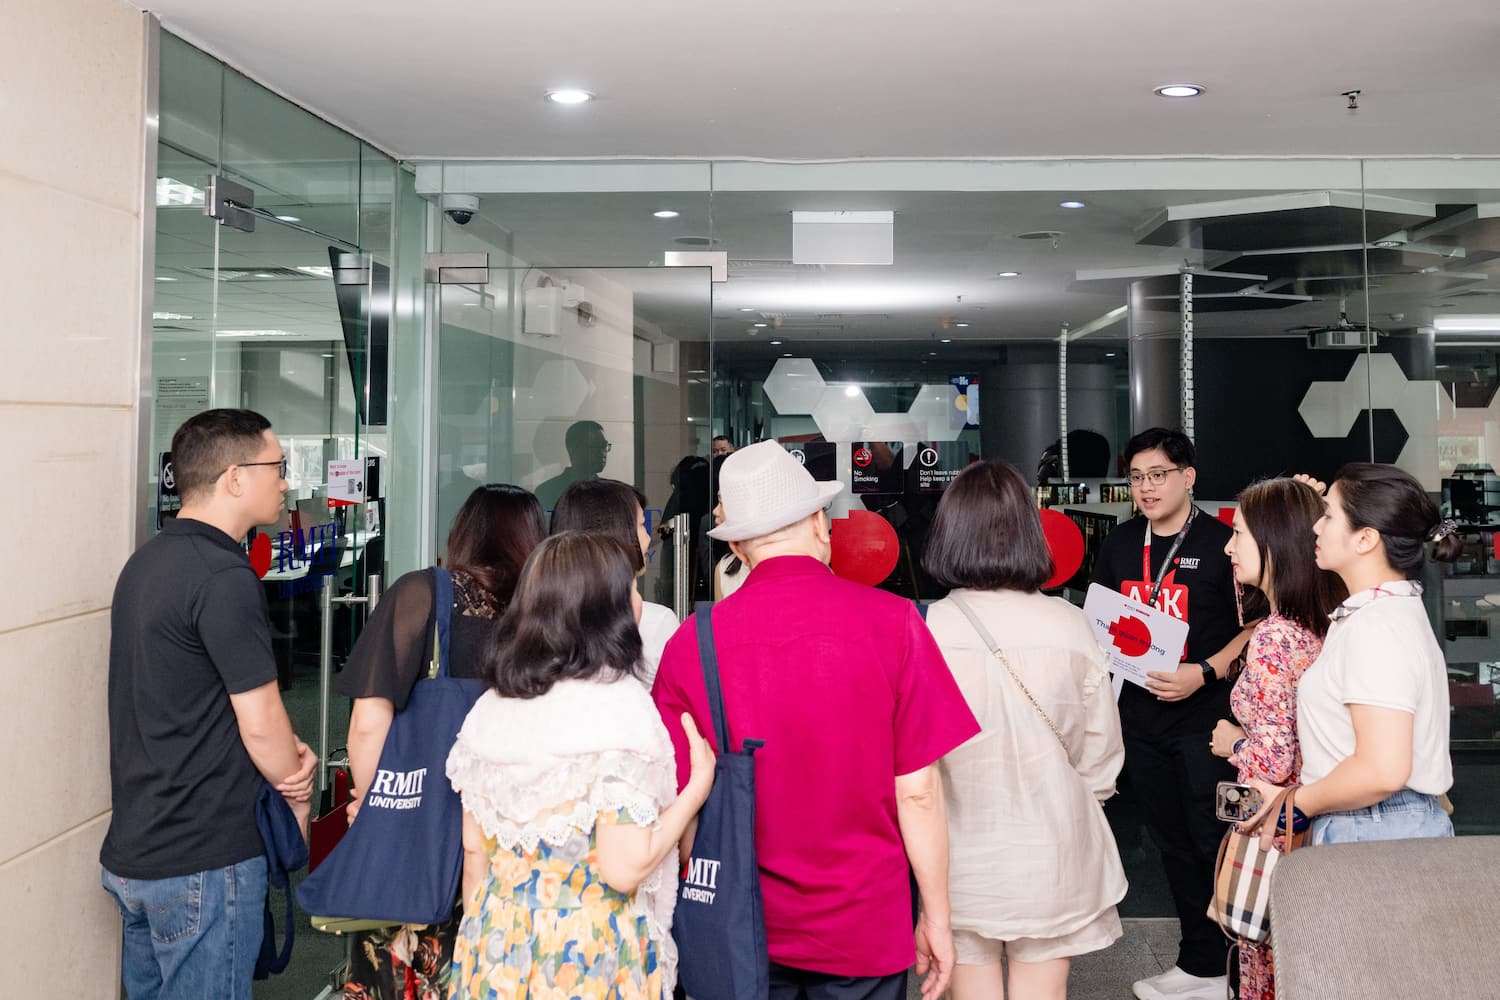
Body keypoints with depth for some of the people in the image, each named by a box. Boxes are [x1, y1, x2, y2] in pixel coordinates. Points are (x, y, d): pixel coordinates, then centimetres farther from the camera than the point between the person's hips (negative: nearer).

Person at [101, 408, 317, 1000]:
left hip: (131, 854, 9)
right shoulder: (225, 578, -21)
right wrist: (299, 799, 0)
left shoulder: (146, 562, 9)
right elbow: (259, 723, -18)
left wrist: (287, 750, -3)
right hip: (203, 863, -9)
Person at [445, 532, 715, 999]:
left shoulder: (491, 704, -1)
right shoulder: (618, 703, -19)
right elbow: (623, 869, -21)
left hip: (500, 942, 5)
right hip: (591, 948, -5)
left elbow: (474, 849, 7)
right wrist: (699, 785, -10)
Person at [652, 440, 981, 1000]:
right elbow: (918, 790, -12)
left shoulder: (692, 643, -12)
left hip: (744, 931, 1)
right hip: (865, 928, -1)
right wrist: (937, 915, 0)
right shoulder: (891, 623, -14)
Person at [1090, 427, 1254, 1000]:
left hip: (1205, 715, -5)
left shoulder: (1221, 543, -8)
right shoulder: (1119, 545, 9)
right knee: (1172, 843, 14)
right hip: (1141, 716, 6)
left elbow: (1254, 626, -8)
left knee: (1213, 842, -1)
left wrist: (1206, 672, -19)